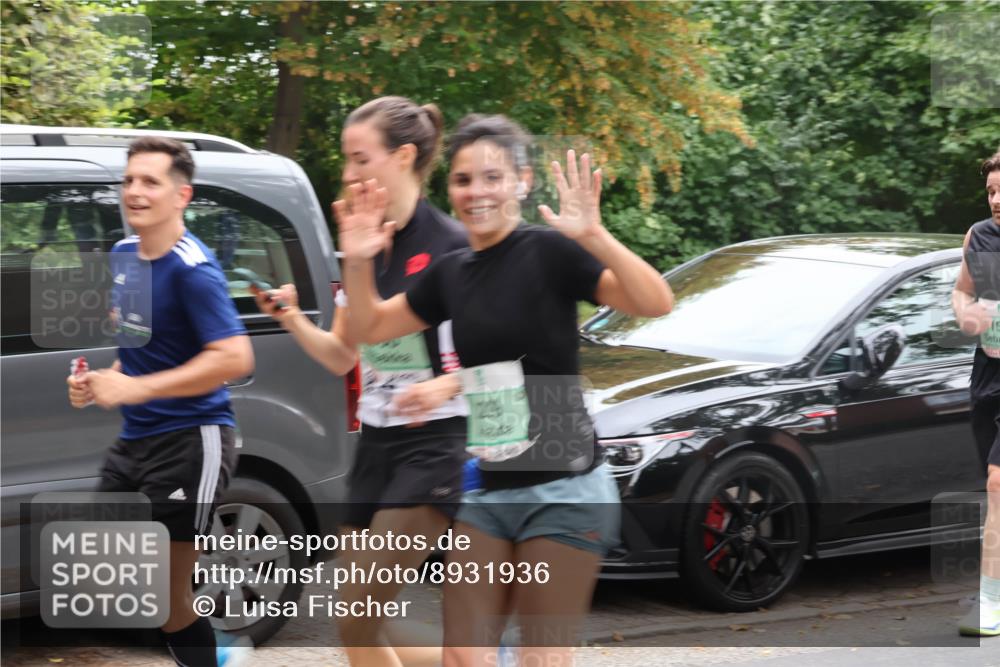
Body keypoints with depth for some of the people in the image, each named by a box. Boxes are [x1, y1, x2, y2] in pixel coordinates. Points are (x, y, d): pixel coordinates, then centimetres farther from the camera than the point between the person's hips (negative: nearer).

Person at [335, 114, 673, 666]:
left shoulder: (548, 251, -10)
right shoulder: (452, 272, 9)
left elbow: (655, 304, -22)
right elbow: (371, 328, 21)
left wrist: (594, 237, -37)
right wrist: (358, 263, 2)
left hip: (561, 491, -6)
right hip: (484, 493, 6)